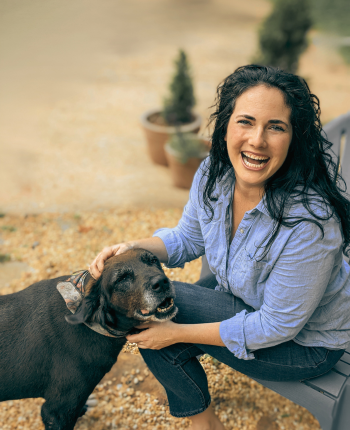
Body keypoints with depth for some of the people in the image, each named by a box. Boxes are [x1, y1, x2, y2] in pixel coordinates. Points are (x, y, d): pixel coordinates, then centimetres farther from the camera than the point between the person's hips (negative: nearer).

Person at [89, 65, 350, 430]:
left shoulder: (309, 220, -36)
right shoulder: (214, 174, -15)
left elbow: (277, 326, -26)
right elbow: (187, 238, 3)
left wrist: (177, 332, -22)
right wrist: (135, 249, -17)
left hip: (305, 342, -6)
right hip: (243, 295, 7)